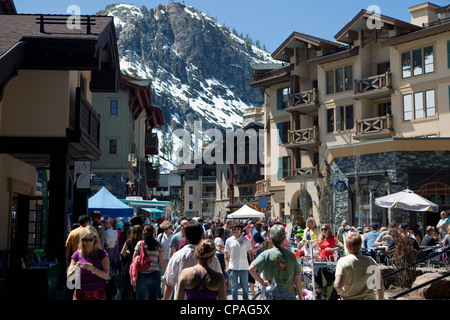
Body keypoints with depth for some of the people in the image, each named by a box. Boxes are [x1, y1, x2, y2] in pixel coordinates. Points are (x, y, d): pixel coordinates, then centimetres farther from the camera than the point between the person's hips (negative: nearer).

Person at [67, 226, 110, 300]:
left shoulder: (101, 254, -2)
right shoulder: (77, 254, 3)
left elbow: (106, 276, -10)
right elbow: (69, 277, 1)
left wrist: (93, 269, -25)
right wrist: (75, 269, -19)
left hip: (98, 294, -1)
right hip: (80, 294, 1)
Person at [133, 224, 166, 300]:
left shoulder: (140, 244, -3)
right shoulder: (158, 245, 0)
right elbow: (162, 262, 1)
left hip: (141, 274, -1)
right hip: (155, 274, 1)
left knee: (140, 297, 8)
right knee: (154, 297, 11)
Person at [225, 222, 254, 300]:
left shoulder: (246, 240, 1)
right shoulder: (229, 240, 3)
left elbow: (250, 252, 5)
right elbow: (226, 255, 7)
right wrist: (227, 266, -1)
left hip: (244, 267, 0)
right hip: (233, 268, 0)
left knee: (245, 286, 9)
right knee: (234, 287, 6)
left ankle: (246, 298, 25)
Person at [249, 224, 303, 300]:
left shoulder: (266, 254, -7)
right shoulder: (291, 255, -1)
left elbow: (251, 269, -19)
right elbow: (297, 279, 2)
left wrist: (262, 282, -6)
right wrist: (300, 297, 11)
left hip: (272, 294, -1)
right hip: (289, 293, 1)